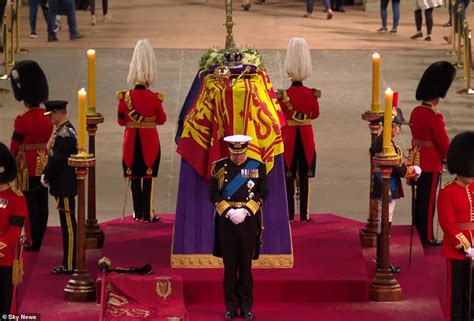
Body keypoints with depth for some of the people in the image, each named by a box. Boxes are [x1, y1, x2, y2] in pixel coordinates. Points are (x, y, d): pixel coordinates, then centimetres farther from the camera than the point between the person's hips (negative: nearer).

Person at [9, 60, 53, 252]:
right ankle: (39, 240, 22)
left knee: (30, 203, 1)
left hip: (27, 166, -6)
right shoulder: (48, 117, -1)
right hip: (43, 163, 6)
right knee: (42, 202, 12)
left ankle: (32, 242, 5)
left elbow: (14, 146, -12)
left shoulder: (22, 120, -19)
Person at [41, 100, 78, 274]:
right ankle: (68, 262, 22)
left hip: (64, 188, -10)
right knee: (67, 223, 15)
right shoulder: (67, 130, 11)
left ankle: (69, 265, 0)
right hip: (65, 186, 10)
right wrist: (47, 174, 10)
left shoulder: (64, 135, -21)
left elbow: (57, 160, -21)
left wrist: (46, 177, -8)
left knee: (68, 224, -4)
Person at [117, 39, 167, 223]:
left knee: (135, 178, 10)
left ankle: (138, 213, 15)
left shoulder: (125, 98, -6)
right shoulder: (155, 99, -12)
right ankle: (148, 214, 4)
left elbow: (121, 121, 2)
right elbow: (162, 120, -1)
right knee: (148, 178, 3)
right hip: (150, 142, -2)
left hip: (131, 142, 2)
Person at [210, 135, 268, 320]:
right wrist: (229, 211, -13)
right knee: (230, 266, 4)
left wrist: (245, 211, -12)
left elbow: (263, 193, -1)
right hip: (226, 221, 0)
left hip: (249, 221, 0)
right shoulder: (219, 167, 3)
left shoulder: (257, 167, 3)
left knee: (246, 266, 4)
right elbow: (214, 194, 0)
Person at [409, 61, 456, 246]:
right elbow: (443, 142, -17)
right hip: (432, 164, -8)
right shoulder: (435, 117, -23)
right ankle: (427, 236, 8)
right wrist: (448, 159, 0)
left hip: (417, 160, 8)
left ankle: (418, 229, 32)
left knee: (419, 196, 19)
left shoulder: (416, 112, 3)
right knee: (428, 200, 1)